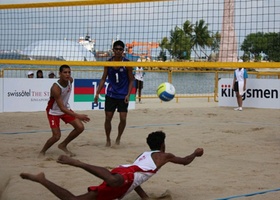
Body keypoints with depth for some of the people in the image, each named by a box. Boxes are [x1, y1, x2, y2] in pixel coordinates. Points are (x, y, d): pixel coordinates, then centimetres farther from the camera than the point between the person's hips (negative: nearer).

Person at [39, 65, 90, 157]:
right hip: (54, 111, -7)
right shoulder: (55, 88, -34)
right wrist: (77, 116, -42)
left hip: (66, 108, 7)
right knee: (57, 136, -16)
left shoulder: (70, 80, -13)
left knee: (80, 127, -5)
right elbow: (62, 108, -35)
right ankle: (42, 151, 11)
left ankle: (63, 145, 14)